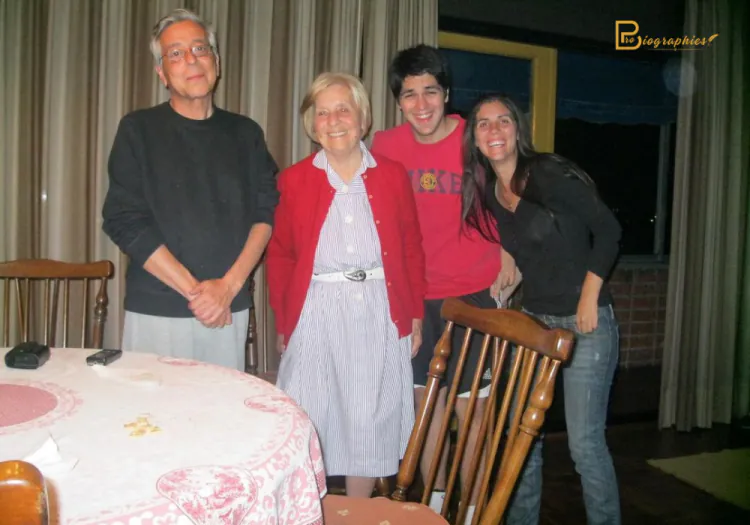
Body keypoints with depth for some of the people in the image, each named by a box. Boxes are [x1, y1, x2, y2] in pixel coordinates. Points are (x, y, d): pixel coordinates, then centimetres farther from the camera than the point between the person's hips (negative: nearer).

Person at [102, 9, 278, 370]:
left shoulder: (245, 133, 9)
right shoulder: (138, 129, 2)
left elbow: (266, 213, 3)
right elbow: (124, 222, -5)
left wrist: (229, 286, -10)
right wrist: (195, 290, -10)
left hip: (230, 310, 2)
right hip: (156, 311, -1)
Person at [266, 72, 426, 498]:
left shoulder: (393, 175, 5)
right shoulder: (295, 180, 4)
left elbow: (412, 250, 7)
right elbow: (280, 258, 5)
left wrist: (416, 316, 3)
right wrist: (283, 323, 0)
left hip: (379, 314, 1)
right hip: (316, 315, 0)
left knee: (370, 426, 10)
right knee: (309, 427, 7)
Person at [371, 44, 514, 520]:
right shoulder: (385, 147, -3)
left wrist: (507, 251, 1)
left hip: (473, 292, -3)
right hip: (415, 294, 3)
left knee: (471, 408, 1)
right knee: (427, 399, 13)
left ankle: (473, 509, 18)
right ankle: (435, 500, 31)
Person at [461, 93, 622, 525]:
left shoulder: (551, 175, -14)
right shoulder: (486, 192, 5)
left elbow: (608, 230, -11)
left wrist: (589, 297, -13)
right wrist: (506, 279, 5)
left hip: (584, 322, -6)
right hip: (532, 321, 6)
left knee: (585, 441, -2)